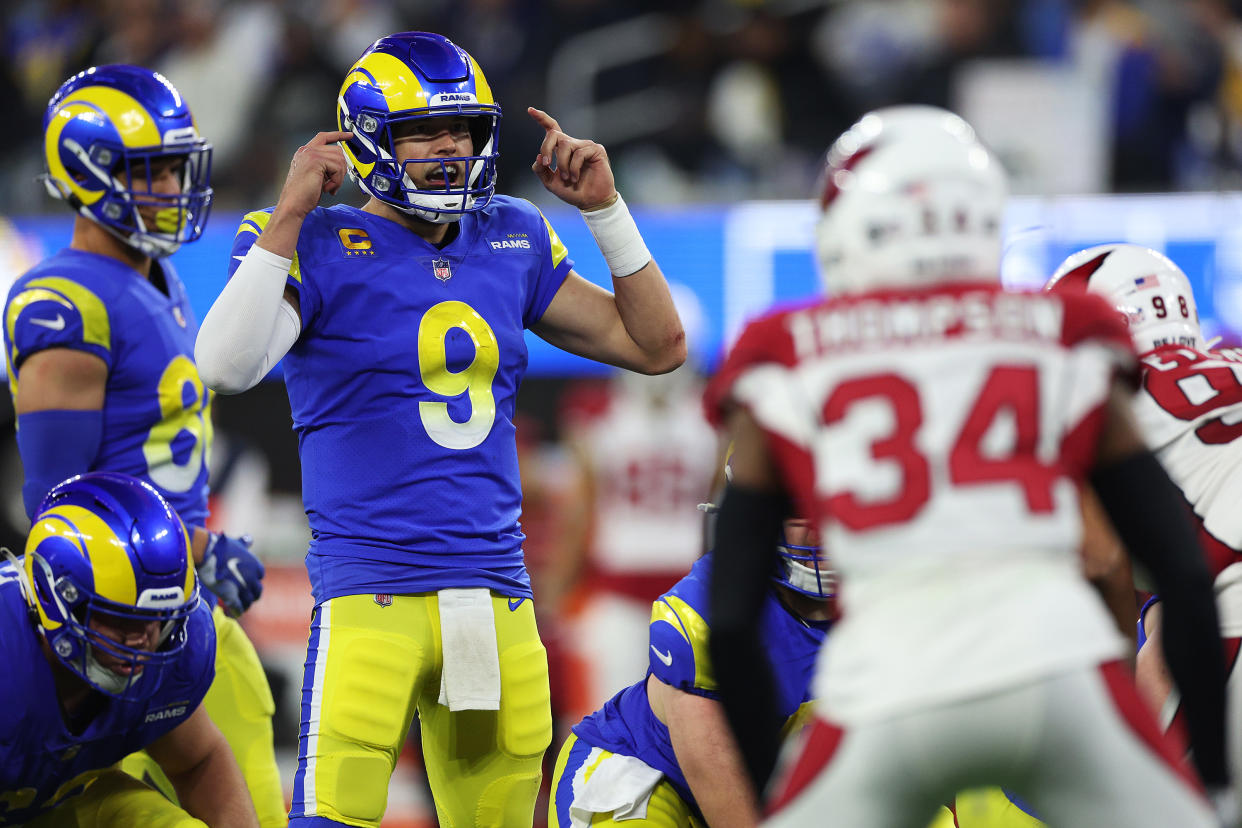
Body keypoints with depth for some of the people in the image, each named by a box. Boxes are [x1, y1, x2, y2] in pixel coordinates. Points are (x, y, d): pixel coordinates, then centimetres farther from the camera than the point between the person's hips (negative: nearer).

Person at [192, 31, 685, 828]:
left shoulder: (513, 241, 13)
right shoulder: (322, 249, -4)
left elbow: (657, 344, 18)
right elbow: (227, 367, -22)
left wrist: (604, 206, 10)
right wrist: (291, 214, -20)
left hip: (497, 591, 6)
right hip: (373, 593, -6)